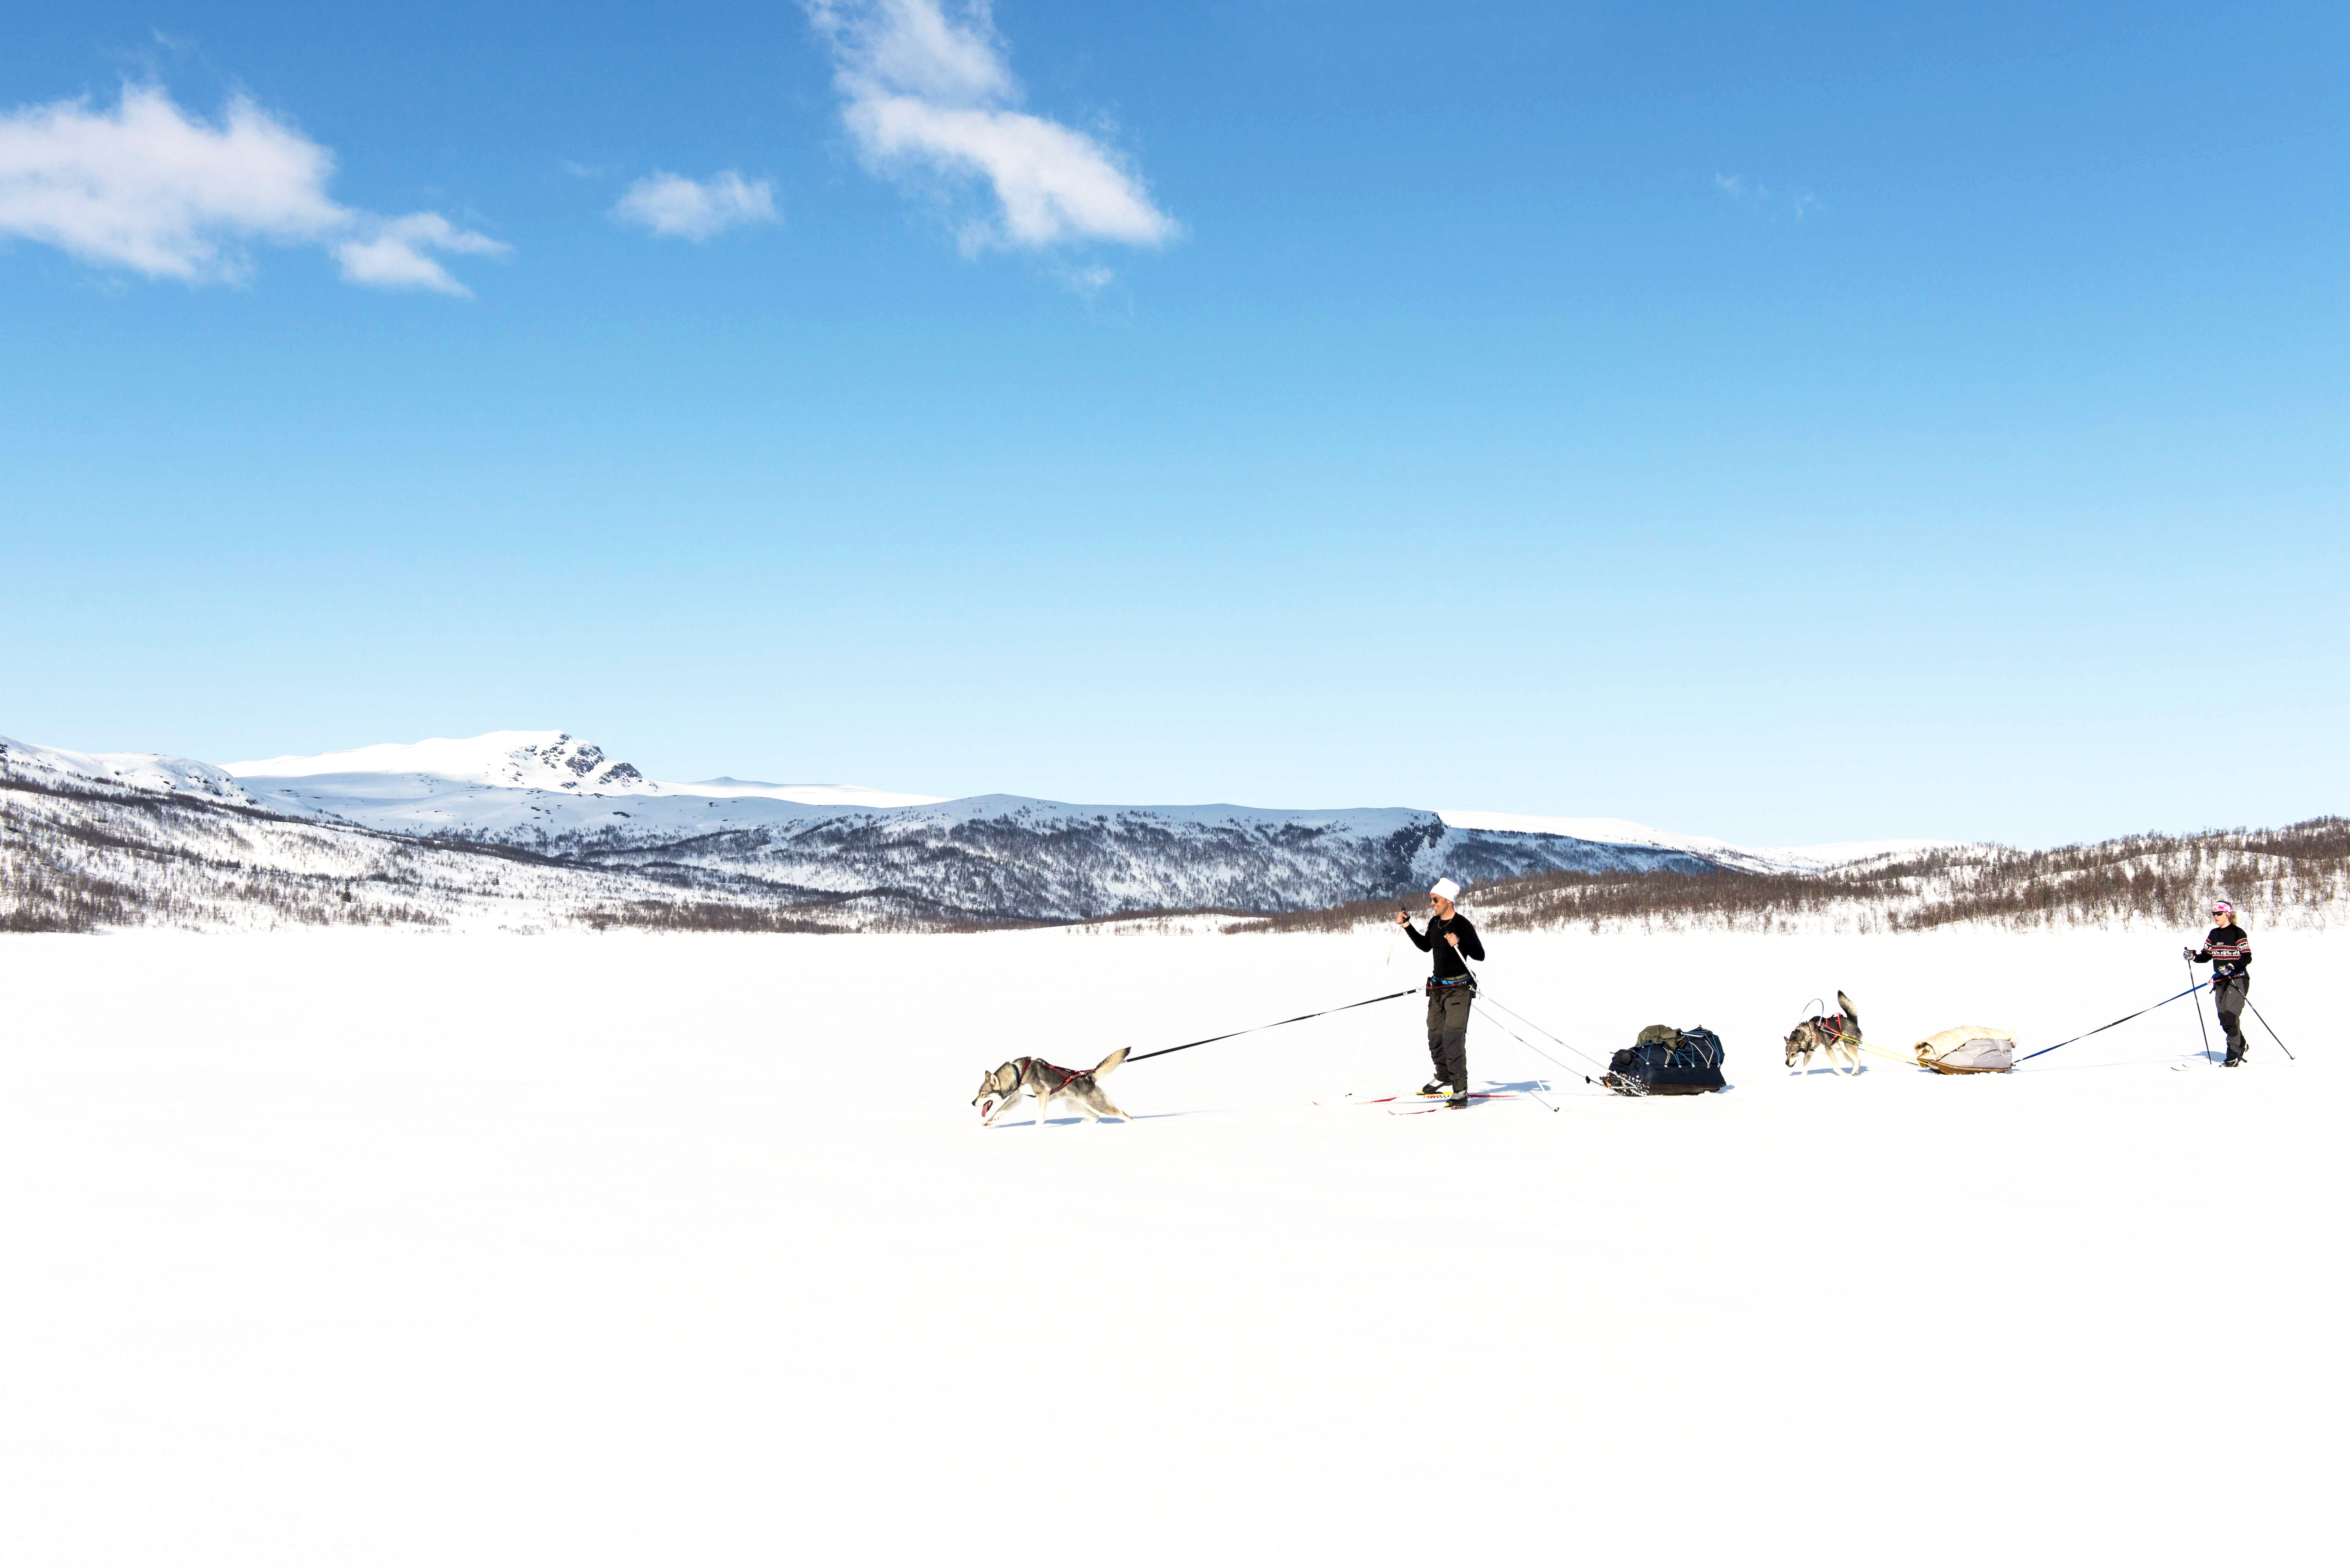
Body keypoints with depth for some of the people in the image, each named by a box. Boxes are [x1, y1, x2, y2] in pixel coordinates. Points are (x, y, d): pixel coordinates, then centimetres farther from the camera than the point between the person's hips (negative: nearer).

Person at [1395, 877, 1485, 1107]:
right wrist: (1407, 926, 17)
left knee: (1453, 1037, -14)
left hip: (1459, 988, -8)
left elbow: (1480, 956, -18)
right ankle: (1444, 1079, 32)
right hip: (1438, 988, 8)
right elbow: (1426, 947, 24)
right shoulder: (1435, 923, 7)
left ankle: (1460, 1090, -11)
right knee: (1435, 1035, 12)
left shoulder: (1463, 925, -16)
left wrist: (1460, 943, -33)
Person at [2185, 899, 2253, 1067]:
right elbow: (2207, 956, 16)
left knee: (2231, 1015, -15)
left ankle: (2234, 1057, -13)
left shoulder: (2238, 933, -7)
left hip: (2238, 979, -7)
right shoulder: (2214, 934, 13)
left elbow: (2247, 958, -12)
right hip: (2220, 981, 7)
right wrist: (2194, 957, -3)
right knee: (2224, 1018, 6)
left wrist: (2232, 968, -25)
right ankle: (2241, 1046, 29)